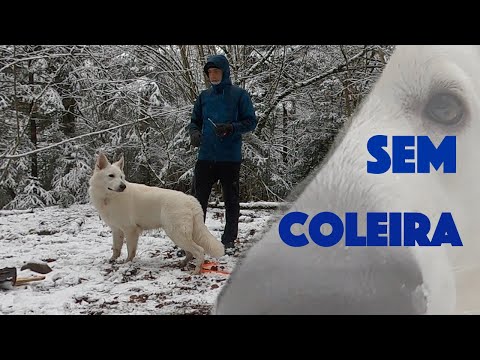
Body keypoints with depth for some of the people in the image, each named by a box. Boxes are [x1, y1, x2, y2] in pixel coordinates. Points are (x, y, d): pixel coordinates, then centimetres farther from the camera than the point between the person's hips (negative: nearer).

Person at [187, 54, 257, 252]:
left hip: (230, 157, -3)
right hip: (206, 156, 4)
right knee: (198, 198, 4)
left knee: (231, 200, 6)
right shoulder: (204, 96, 11)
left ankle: (229, 239, 16)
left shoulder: (239, 94, 0)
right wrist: (194, 133, -4)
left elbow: (251, 122, -2)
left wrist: (231, 128, -18)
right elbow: (195, 121, 18)